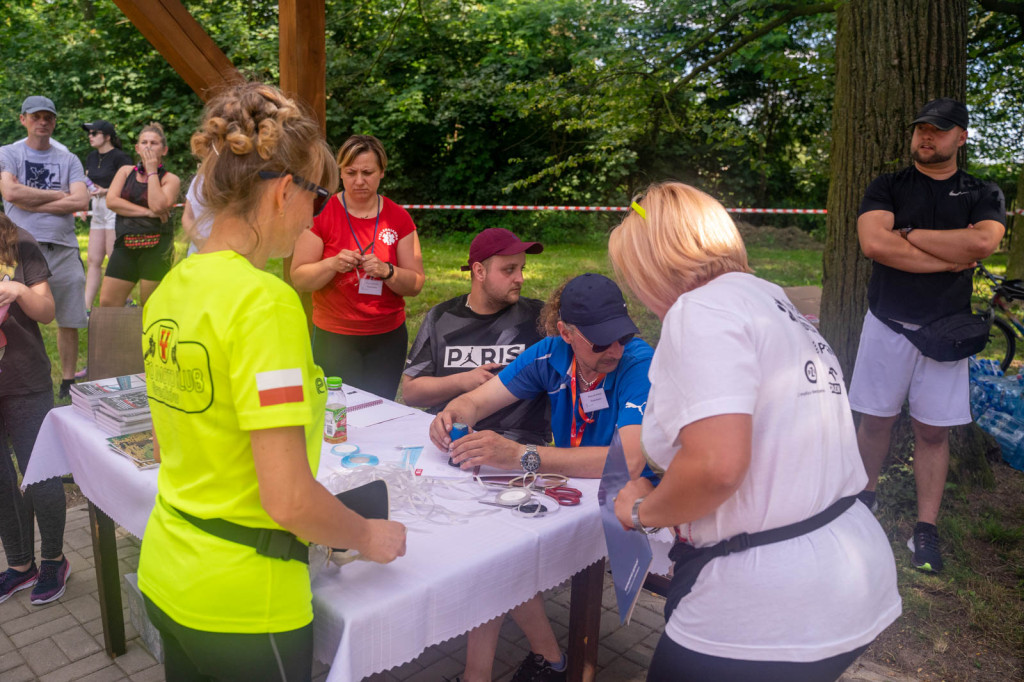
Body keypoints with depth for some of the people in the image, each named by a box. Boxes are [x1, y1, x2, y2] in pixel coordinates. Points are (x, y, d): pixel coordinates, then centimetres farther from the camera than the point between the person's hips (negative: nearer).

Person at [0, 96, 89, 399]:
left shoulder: (68, 159, 13)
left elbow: (81, 201, -2)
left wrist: (32, 202, -5)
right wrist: (58, 195, -2)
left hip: (64, 247, 2)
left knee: (69, 321, 5)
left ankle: (68, 383, 16)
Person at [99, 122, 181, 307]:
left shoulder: (170, 179, 2)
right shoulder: (126, 171, 14)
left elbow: (158, 206, -17)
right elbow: (111, 201, -1)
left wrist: (151, 171, -8)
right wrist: (146, 212, -11)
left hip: (156, 247, -4)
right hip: (125, 245, 4)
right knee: (107, 303, 2)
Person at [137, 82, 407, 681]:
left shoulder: (171, 289, 1)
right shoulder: (264, 301, -24)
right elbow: (289, 500, -26)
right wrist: (369, 536, -8)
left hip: (166, 578, 8)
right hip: (241, 603, -7)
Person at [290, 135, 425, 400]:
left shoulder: (398, 218, 1)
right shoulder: (322, 214, -3)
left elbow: (416, 284, 0)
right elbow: (298, 279, -4)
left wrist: (386, 271, -17)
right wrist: (333, 264, -21)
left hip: (388, 338, 2)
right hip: (334, 338, -1)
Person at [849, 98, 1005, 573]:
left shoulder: (982, 195, 7)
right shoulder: (887, 187, 4)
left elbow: (983, 241, -16)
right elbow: (873, 243, -16)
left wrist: (908, 235, -11)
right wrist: (951, 256, -12)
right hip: (888, 324, 0)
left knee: (934, 430, 5)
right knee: (876, 419, 7)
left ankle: (926, 529, 14)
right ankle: (867, 496, 28)